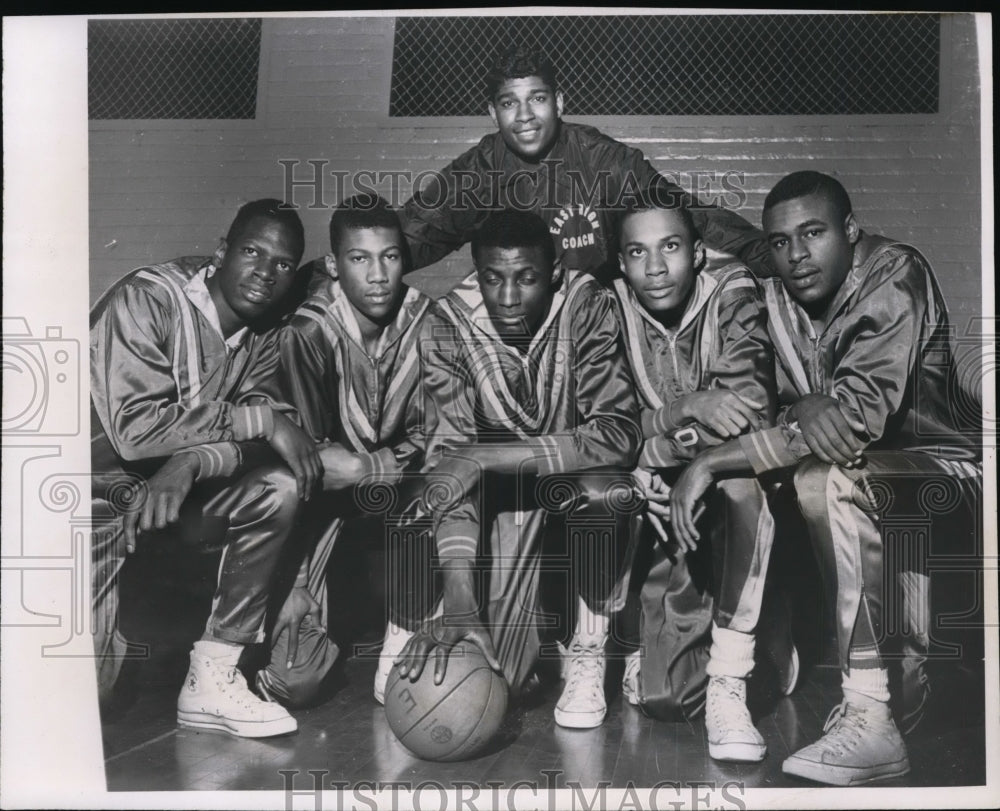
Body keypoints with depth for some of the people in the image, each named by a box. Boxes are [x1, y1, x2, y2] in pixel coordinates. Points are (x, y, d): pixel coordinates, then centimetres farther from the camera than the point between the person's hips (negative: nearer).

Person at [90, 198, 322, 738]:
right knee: (87, 686, -18)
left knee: (278, 488, -19)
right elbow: (135, 428, -30)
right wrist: (261, 418, -28)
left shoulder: (263, 342, -1)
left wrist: (190, 464, -31)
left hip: (169, 486, 6)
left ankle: (213, 678, -9)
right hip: (100, 487, -6)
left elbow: (254, 440, -10)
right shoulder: (147, 300, -21)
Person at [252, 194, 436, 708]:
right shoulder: (308, 333, -22)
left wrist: (361, 467, -26)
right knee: (293, 683, -11)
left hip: (394, 479, 4)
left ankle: (401, 646, -11)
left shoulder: (424, 322, -12)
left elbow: (427, 439, -9)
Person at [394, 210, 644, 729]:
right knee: (496, 673, -17)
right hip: (503, 492, 0)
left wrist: (488, 457, -33)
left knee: (606, 489, -35)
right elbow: (447, 456, -25)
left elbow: (619, 432, -28)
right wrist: (457, 597, -36)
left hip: (578, 474, 0)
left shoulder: (586, 306, -19)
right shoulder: (448, 324, -17)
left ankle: (589, 649, -12)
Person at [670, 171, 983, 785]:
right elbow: (780, 405, 1)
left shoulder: (896, 276, -19)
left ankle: (870, 719, -33)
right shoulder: (779, 298, 2)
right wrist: (810, 410, -25)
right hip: (866, 470, 8)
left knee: (825, 478, -33)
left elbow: (860, 415, -30)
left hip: (943, 464, -8)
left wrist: (713, 462, -31)